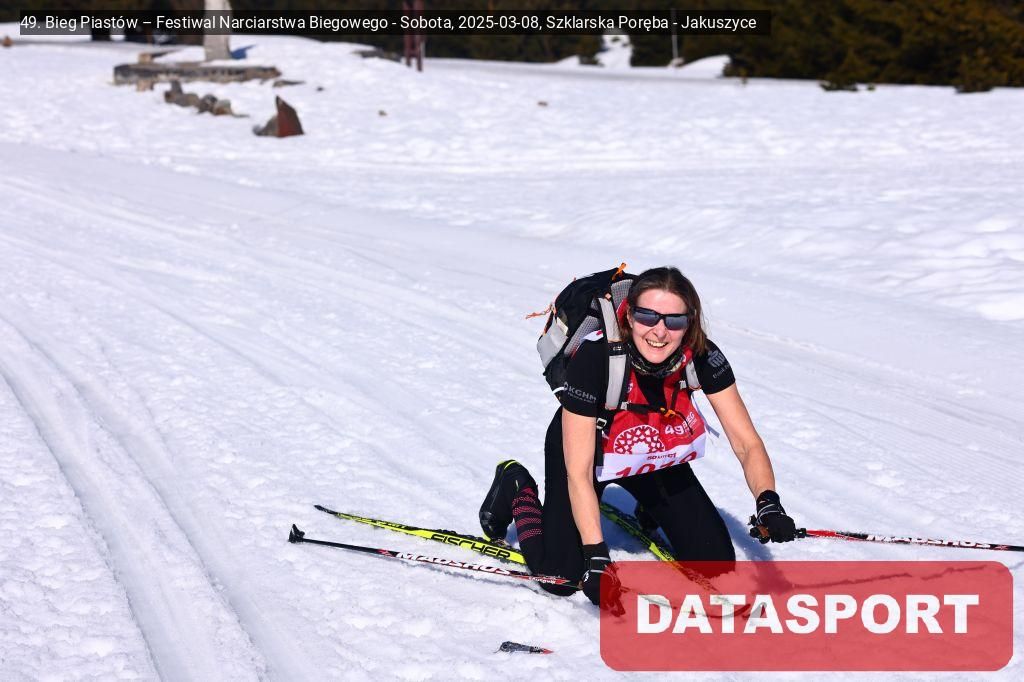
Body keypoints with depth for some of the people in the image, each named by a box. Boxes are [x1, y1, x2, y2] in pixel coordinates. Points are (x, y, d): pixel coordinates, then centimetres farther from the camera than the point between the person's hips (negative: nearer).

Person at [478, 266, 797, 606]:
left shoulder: (702, 356, -29)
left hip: (657, 456, 3)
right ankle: (516, 488, 20)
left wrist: (768, 502, -43)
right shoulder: (594, 356, -39)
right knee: (561, 577, -8)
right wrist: (596, 556, -41)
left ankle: (650, 508, 29)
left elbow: (747, 442, -23)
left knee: (717, 562, -1)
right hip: (582, 446, -3)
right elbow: (579, 474, -35)